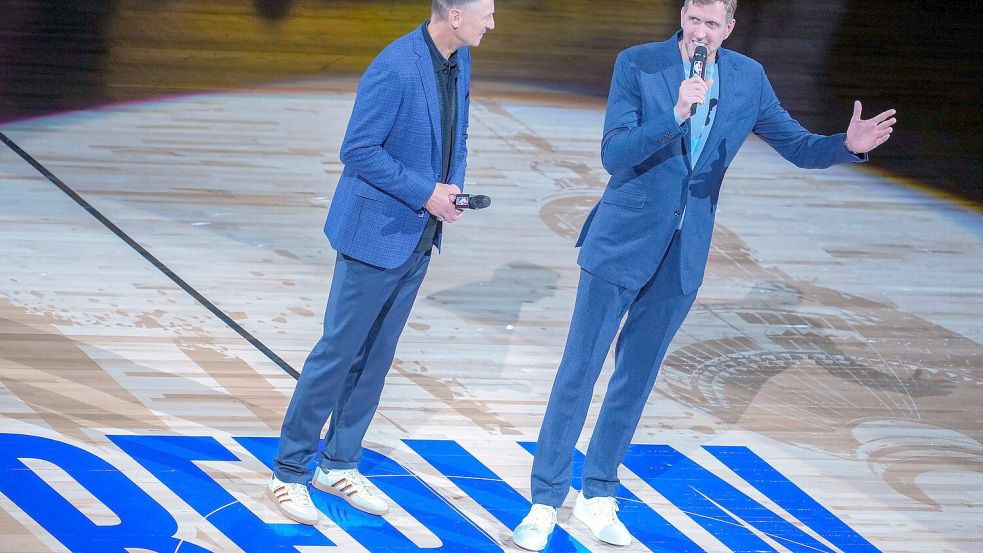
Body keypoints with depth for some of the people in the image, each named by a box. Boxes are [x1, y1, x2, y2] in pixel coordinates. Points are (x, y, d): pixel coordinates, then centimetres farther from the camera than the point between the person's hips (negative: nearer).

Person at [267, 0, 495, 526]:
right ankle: (289, 472, 10)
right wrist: (425, 193, -19)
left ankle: (339, 464, 26)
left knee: (378, 355, 14)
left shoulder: (460, 62, 4)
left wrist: (453, 188, -1)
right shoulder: (394, 68, -23)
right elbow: (358, 151, -20)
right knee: (338, 352, -1)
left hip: (419, 237, 8)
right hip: (377, 232, -8)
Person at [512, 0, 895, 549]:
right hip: (624, 239, -3)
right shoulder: (638, 65, -11)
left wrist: (847, 145, -16)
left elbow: (797, 145, 4)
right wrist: (676, 114, -31)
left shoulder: (748, 77, -1)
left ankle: (598, 497, 25)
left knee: (637, 374, 12)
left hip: (684, 251, 3)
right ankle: (546, 501, 9)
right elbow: (614, 155, -18)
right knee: (580, 369, -1)